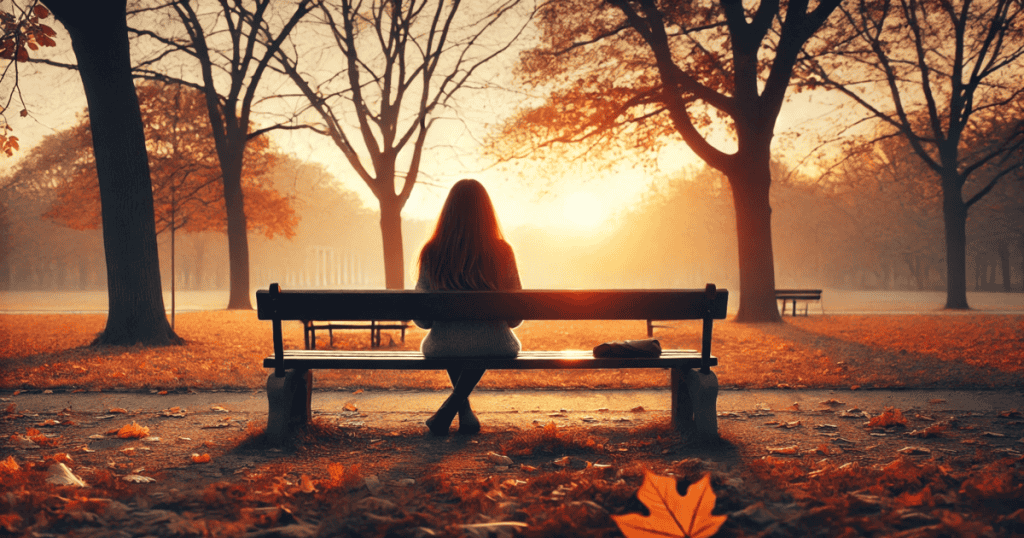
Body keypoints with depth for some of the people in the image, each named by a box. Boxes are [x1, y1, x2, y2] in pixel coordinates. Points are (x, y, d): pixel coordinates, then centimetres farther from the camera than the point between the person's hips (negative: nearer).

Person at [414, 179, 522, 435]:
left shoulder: (432, 253, -9)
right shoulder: (502, 253, -10)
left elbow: (422, 320, -2)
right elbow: (516, 318, -1)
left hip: (445, 349, 1)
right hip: (495, 349, -1)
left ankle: (465, 410, 32)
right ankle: (450, 409, 17)